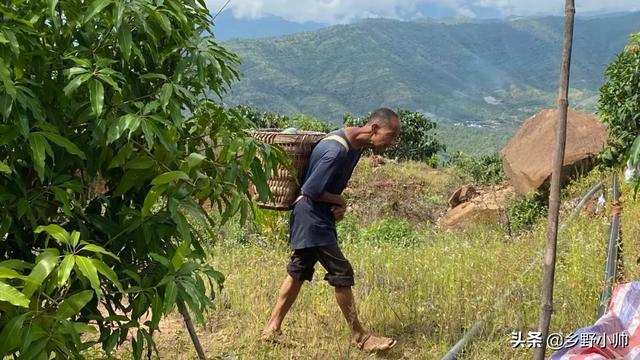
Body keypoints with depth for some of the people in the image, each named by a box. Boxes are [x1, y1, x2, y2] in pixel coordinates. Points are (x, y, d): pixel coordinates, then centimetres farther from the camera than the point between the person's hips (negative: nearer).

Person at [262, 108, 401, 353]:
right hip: (312, 219, -10)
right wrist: (339, 201, -8)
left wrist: (339, 204, -5)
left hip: (320, 217, 10)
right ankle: (359, 336, 10)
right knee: (342, 273, -3)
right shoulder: (337, 150, -27)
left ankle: (272, 329, 22)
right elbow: (310, 190, -24)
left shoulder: (356, 143, 4)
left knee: (299, 271, 13)